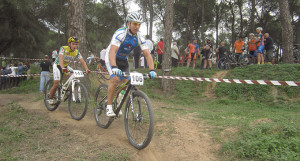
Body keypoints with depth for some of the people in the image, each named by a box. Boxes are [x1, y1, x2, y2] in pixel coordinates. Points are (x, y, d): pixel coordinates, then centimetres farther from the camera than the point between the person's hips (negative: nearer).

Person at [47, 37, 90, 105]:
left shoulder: (77, 52, -13)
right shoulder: (63, 49, -26)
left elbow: (82, 61, -20)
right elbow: (61, 59, -40)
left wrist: (87, 69, -38)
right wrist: (63, 68, -58)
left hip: (66, 66, 5)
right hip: (57, 65, -5)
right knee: (56, 83, -16)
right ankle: (50, 98, 4)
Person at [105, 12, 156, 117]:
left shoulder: (139, 37, -14)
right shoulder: (120, 34, -29)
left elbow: (147, 54, -17)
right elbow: (112, 52, -41)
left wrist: (152, 70, -30)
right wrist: (114, 68, -57)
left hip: (123, 60, 5)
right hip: (111, 58, -5)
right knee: (115, 79, -27)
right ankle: (109, 106, -16)